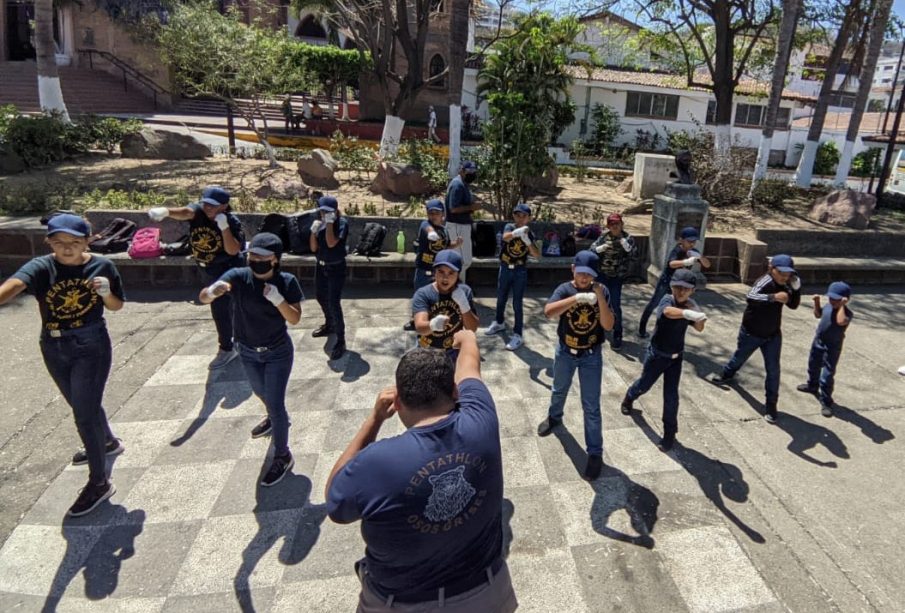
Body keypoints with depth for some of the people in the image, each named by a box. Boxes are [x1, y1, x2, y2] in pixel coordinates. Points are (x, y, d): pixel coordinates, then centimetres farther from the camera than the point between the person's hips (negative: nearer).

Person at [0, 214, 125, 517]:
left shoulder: (102, 265, -10)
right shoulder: (41, 267, -11)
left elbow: (117, 306, 1)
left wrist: (106, 292, -22)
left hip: (91, 346, -3)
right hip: (54, 348, 4)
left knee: (84, 412, -4)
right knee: (84, 405, 22)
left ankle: (99, 483, 9)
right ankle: (108, 442, 50)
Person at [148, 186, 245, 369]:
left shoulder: (232, 222, -24)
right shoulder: (198, 211, -17)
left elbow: (233, 250, -33)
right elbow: (186, 212, -40)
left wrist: (224, 227, -40)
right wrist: (165, 211, -61)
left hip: (227, 269, -6)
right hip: (210, 269, 6)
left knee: (220, 307, -12)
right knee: (224, 305, 26)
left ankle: (227, 349, 3)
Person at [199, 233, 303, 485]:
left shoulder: (287, 282, -19)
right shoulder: (238, 276, -20)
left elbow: (295, 318, -17)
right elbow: (202, 297, -31)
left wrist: (278, 299, -35)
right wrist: (213, 290, -54)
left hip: (278, 352, -3)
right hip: (248, 352, 3)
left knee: (275, 403, -4)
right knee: (262, 393, 28)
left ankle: (283, 457, 15)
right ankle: (275, 419, 61)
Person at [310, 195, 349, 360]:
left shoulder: (342, 222, -15)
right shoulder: (319, 223, 1)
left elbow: (331, 243, -28)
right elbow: (313, 248, 0)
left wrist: (329, 222, -23)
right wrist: (313, 231, -14)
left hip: (336, 268, -7)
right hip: (321, 266, 7)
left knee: (334, 303, -12)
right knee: (320, 297, 23)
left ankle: (340, 341, -6)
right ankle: (329, 325, 47)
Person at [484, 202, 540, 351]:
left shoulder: (530, 234, -6)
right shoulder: (509, 227, -8)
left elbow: (537, 255, -14)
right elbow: (506, 237, -33)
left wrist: (528, 241, -30)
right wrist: (517, 232, -53)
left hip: (520, 271, -2)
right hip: (505, 269, 2)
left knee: (517, 303, -2)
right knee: (501, 298, 19)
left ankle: (518, 335, 6)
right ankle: (499, 322, 44)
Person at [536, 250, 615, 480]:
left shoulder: (601, 291, -11)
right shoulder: (565, 289, -14)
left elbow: (608, 325, -18)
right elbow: (548, 312, -33)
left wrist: (600, 297, -29)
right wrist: (577, 298, -43)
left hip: (591, 356, -1)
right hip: (565, 352, 1)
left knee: (591, 407, 2)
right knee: (559, 391, 26)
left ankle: (595, 453, 15)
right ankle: (554, 417, 57)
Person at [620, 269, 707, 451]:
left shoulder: (688, 306, -7)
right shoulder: (667, 301, -24)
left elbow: (699, 328, -6)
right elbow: (669, 312, -49)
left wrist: (697, 314, -25)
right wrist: (688, 314, -68)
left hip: (676, 357, 3)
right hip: (657, 355, -3)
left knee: (671, 395, 4)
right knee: (643, 385, 19)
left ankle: (669, 433, 18)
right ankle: (629, 398, 52)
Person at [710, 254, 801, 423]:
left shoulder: (784, 286, -8)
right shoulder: (764, 282, -28)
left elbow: (793, 305, 0)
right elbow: (751, 297, -46)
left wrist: (796, 288, -15)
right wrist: (773, 297, -58)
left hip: (773, 335, 4)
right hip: (751, 333, -4)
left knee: (773, 370, 0)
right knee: (740, 357, 23)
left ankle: (771, 405, 12)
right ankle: (727, 374, 55)